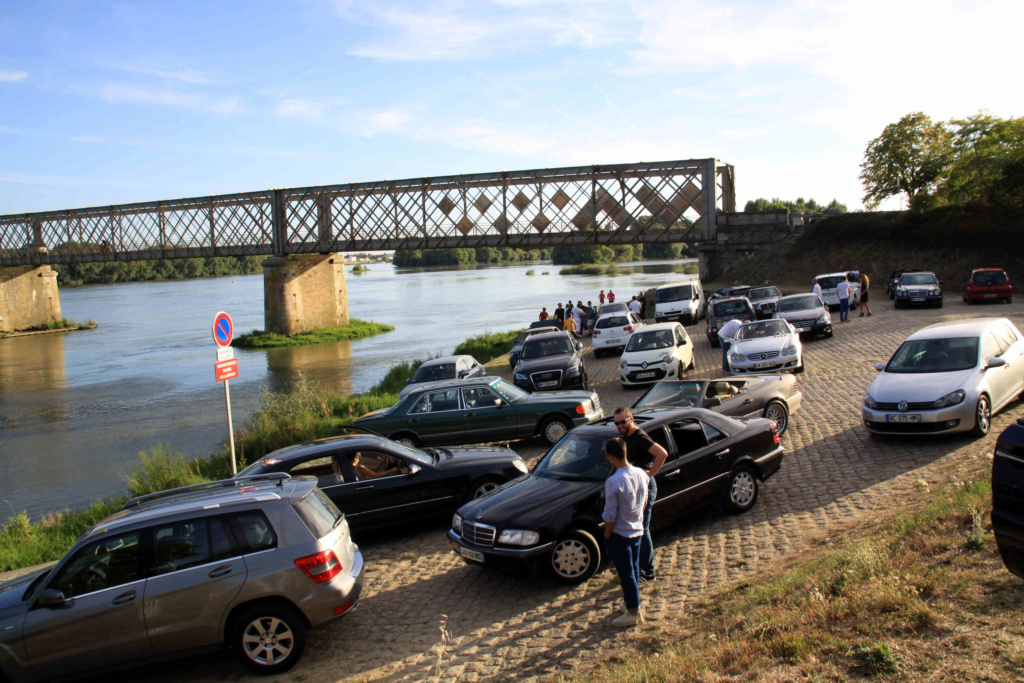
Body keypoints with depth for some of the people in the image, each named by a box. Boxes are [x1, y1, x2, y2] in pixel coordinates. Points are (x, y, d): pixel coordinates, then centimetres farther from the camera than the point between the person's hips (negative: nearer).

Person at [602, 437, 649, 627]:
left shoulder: (613, 482, -26)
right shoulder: (642, 474, -4)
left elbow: (610, 515, -20)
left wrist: (607, 536, -7)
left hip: (619, 534, -7)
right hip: (638, 531, 7)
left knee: (626, 573, 5)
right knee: (634, 569, 20)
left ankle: (634, 612, 14)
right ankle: (633, 601, 35)